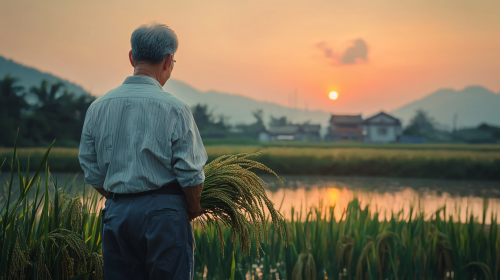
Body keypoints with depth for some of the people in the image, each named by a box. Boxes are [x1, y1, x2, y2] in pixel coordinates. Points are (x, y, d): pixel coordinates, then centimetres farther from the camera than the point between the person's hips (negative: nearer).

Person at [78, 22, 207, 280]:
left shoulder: (97, 108, 5)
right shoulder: (173, 108, -10)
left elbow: (92, 173, 9)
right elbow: (190, 174, -10)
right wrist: (193, 209, 7)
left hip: (115, 212, 5)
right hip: (163, 213, -5)